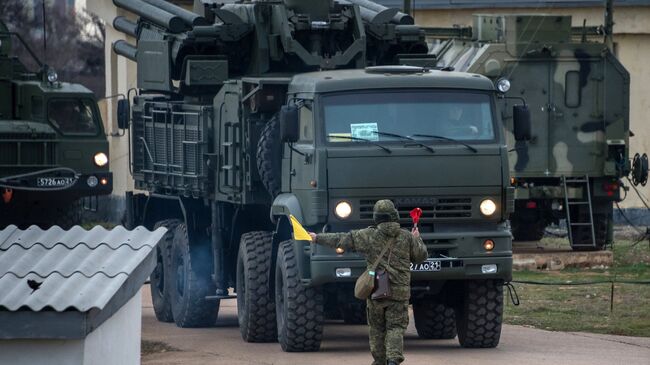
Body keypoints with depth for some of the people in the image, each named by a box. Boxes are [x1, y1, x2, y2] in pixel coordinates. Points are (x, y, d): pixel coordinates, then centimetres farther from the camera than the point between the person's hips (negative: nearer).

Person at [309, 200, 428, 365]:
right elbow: (421, 257, 11)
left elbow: (341, 240, 3)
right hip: (399, 292, 0)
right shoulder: (407, 237, -1)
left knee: (377, 328, 14)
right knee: (396, 328, 0)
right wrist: (417, 239, 28)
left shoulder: (368, 235, -3)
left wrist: (318, 238, 14)